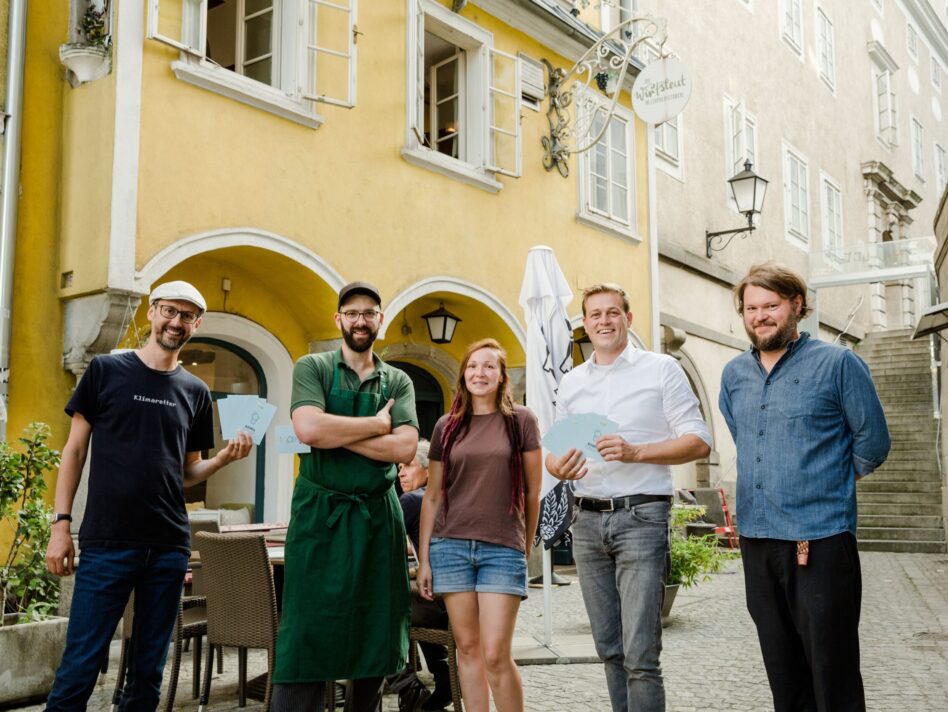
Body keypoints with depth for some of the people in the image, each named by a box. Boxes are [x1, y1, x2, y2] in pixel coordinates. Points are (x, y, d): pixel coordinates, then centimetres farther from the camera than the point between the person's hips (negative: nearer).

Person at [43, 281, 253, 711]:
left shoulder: (195, 392, 10)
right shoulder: (106, 370, 2)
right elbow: (75, 449, 3)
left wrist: (224, 458, -6)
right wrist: (61, 522, -4)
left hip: (170, 546, 3)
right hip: (106, 543, -3)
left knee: (149, 669, 10)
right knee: (80, 665, -3)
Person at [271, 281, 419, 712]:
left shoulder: (398, 382, 10)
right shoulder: (312, 368, 3)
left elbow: (404, 448, -6)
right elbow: (308, 429, -17)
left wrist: (335, 433, -12)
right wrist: (378, 423, -9)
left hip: (378, 517, 3)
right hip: (319, 515, -3)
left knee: (375, 639, 10)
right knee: (306, 639, -5)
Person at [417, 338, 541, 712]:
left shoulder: (521, 421, 2)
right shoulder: (447, 426, 8)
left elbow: (532, 492, 7)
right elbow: (432, 495, 10)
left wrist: (527, 545, 10)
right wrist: (423, 558, 7)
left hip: (503, 548, -2)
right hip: (451, 547, 2)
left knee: (496, 655, -8)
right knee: (467, 648, 6)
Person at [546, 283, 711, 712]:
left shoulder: (661, 369, 1)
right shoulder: (571, 383, 15)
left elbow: (698, 442, -4)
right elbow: (554, 451, 18)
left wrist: (634, 452, -18)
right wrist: (558, 468, -6)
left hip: (640, 517, -5)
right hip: (587, 520, 5)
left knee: (640, 655, -9)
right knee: (610, 649, 12)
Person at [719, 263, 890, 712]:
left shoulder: (837, 364, -5)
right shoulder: (734, 375, 10)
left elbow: (873, 441, 0)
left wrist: (828, 485, 8)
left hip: (820, 540, -5)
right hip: (756, 539, 5)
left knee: (833, 672, -1)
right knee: (782, 671, 15)